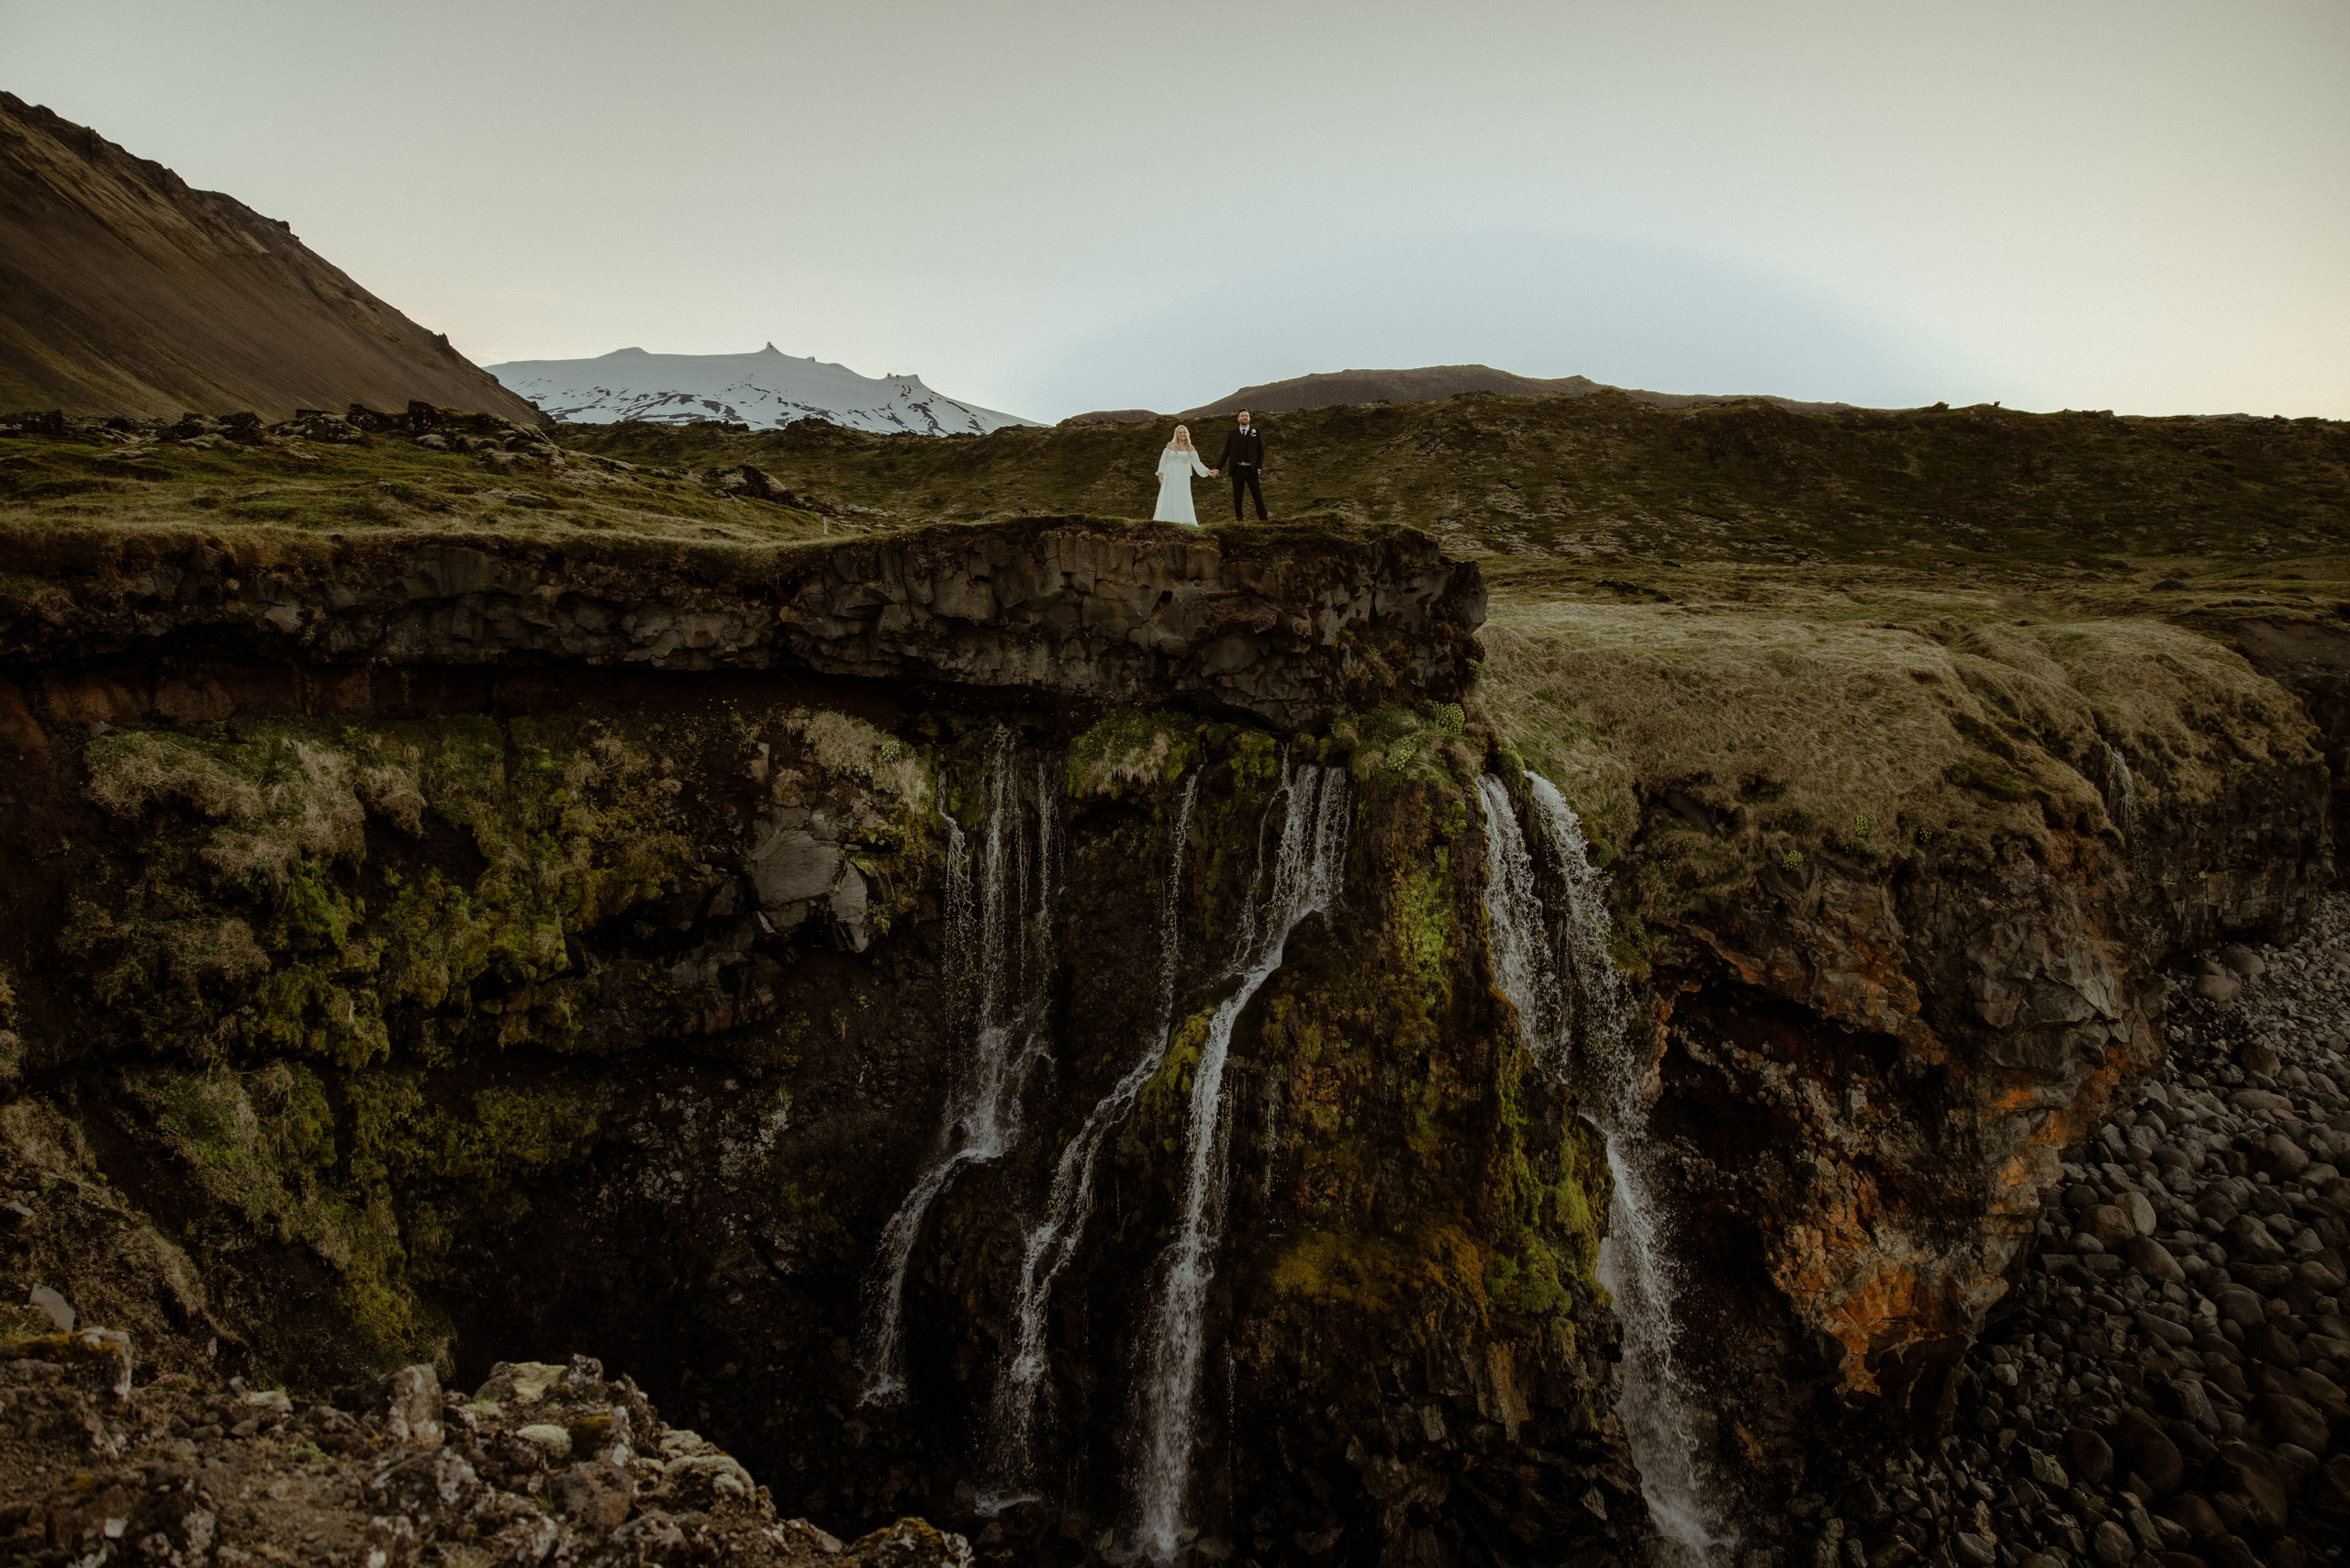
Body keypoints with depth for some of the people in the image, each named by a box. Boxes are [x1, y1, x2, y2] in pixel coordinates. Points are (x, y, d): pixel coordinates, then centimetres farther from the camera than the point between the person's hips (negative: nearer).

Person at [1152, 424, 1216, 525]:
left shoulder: (1190, 448, 5)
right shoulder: (1170, 445, 2)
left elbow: (1196, 462, 3)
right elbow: (1163, 460, 3)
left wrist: (1207, 471, -8)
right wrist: (1161, 473, -7)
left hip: (1183, 478, 1)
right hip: (1171, 476, -1)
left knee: (1183, 500, 0)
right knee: (1169, 499, -1)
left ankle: (1183, 522, 3)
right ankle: (1167, 522, 3)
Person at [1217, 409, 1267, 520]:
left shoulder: (1256, 432, 4)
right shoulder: (1233, 433, 7)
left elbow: (1261, 452, 5)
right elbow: (1226, 452, 8)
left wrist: (1259, 467, -6)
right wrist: (1218, 468, 2)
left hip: (1251, 469, -1)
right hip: (1237, 469, 1)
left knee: (1257, 495, -2)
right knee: (1237, 496, 4)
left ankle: (1263, 518, 0)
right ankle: (1238, 518, 12)